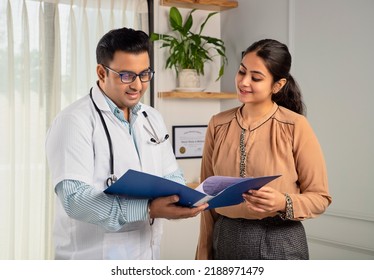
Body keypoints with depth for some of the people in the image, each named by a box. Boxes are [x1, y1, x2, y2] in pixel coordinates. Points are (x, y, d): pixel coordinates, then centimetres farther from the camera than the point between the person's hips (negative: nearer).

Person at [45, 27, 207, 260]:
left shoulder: (153, 118, 8)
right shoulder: (74, 121, -14)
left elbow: (171, 177, 12)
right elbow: (75, 197, -23)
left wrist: (185, 198, -10)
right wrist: (149, 209, -31)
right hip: (94, 257, -6)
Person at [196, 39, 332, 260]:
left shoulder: (296, 126, -11)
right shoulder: (218, 125, 0)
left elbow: (320, 197, -6)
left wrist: (284, 203, -24)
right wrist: (204, 253, 8)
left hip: (279, 244, -3)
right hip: (227, 241, 3)